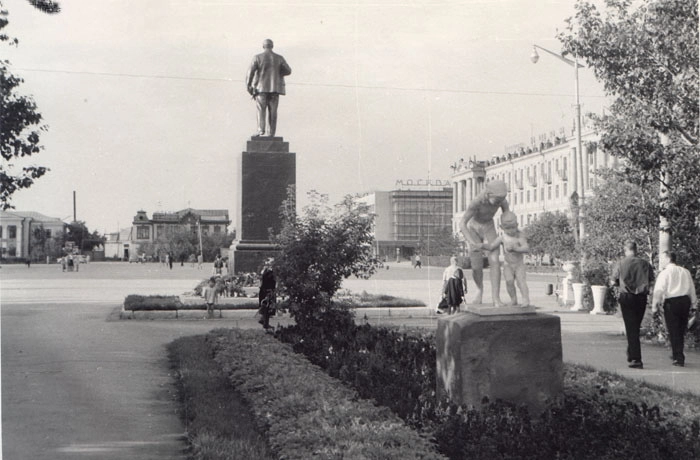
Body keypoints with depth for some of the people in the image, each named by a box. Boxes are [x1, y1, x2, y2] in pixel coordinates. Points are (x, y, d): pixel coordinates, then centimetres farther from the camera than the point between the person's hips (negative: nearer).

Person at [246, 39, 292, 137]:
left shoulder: (257, 57, -3)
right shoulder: (279, 58, 3)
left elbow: (250, 71, -11)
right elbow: (288, 71, 4)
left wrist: (248, 85, -5)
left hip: (261, 88, -2)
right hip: (275, 88, 2)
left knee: (261, 109, 6)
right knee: (273, 111, 5)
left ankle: (261, 129, -11)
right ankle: (271, 133, 1)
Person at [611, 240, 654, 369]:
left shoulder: (620, 264, -5)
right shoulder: (645, 264, 1)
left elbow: (613, 282, 0)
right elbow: (651, 282, 3)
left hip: (626, 297, -3)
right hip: (642, 298, 3)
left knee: (631, 328, -1)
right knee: (636, 327, 18)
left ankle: (636, 359, -8)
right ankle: (631, 355, 28)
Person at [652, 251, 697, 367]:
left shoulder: (665, 273, -7)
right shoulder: (685, 272, 11)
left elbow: (659, 290, -14)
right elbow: (692, 289, 15)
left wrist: (654, 305, -11)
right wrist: (694, 302, 24)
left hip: (671, 302, -6)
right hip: (685, 301, 6)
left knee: (674, 331, 1)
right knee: (681, 331, 17)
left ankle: (679, 359, 1)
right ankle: (678, 355, 29)